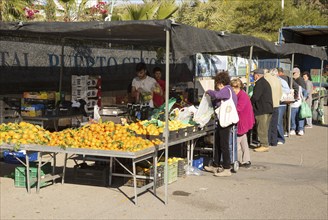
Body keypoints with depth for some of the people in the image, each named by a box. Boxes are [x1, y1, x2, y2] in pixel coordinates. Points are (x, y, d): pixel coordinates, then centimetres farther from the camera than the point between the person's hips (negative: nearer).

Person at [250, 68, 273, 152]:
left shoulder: (260, 84, -15)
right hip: (268, 109, 10)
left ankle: (264, 146, -4)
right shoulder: (265, 82, 18)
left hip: (262, 110, -10)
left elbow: (255, 97, -20)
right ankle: (265, 144, 21)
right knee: (264, 129, 16)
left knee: (261, 129, -5)